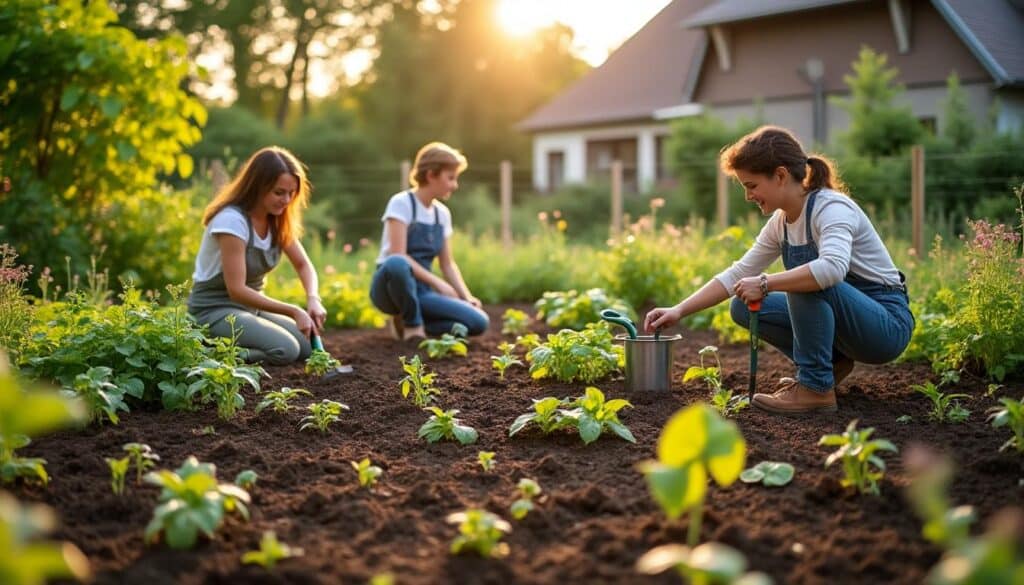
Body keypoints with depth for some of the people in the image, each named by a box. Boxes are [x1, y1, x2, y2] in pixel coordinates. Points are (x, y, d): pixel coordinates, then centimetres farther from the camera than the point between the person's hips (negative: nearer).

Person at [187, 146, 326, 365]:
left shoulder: (278, 220, 0)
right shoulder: (232, 220, -24)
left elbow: (303, 265, 6)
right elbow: (236, 290, -26)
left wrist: (313, 298, -16)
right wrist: (293, 311, -29)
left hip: (251, 304, 8)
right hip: (216, 309, -8)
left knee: (308, 346, -7)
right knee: (285, 350, -26)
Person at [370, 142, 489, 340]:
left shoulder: (442, 213, 11)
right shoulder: (401, 203, -8)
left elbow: (448, 264, 13)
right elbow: (398, 256, -19)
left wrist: (467, 297, -2)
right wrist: (438, 283, -22)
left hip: (420, 291, 6)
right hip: (390, 288, -5)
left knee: (478, 322, -18)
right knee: (397, 264, -42)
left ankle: (406, 323, 2)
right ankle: (412, 324, -15)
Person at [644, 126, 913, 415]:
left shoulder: (831, 208, -21)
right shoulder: (780, 222, 4)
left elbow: (832, 267, -42)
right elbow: (738, 274, 7)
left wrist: (765, 283, -34)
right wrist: (679, 311, -1)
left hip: (887, 325, -8)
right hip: (845, 318, 8)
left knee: (807, 280, -33)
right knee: (743, 307, 0)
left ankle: (816, 388, -20)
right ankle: (830, 364, 8)